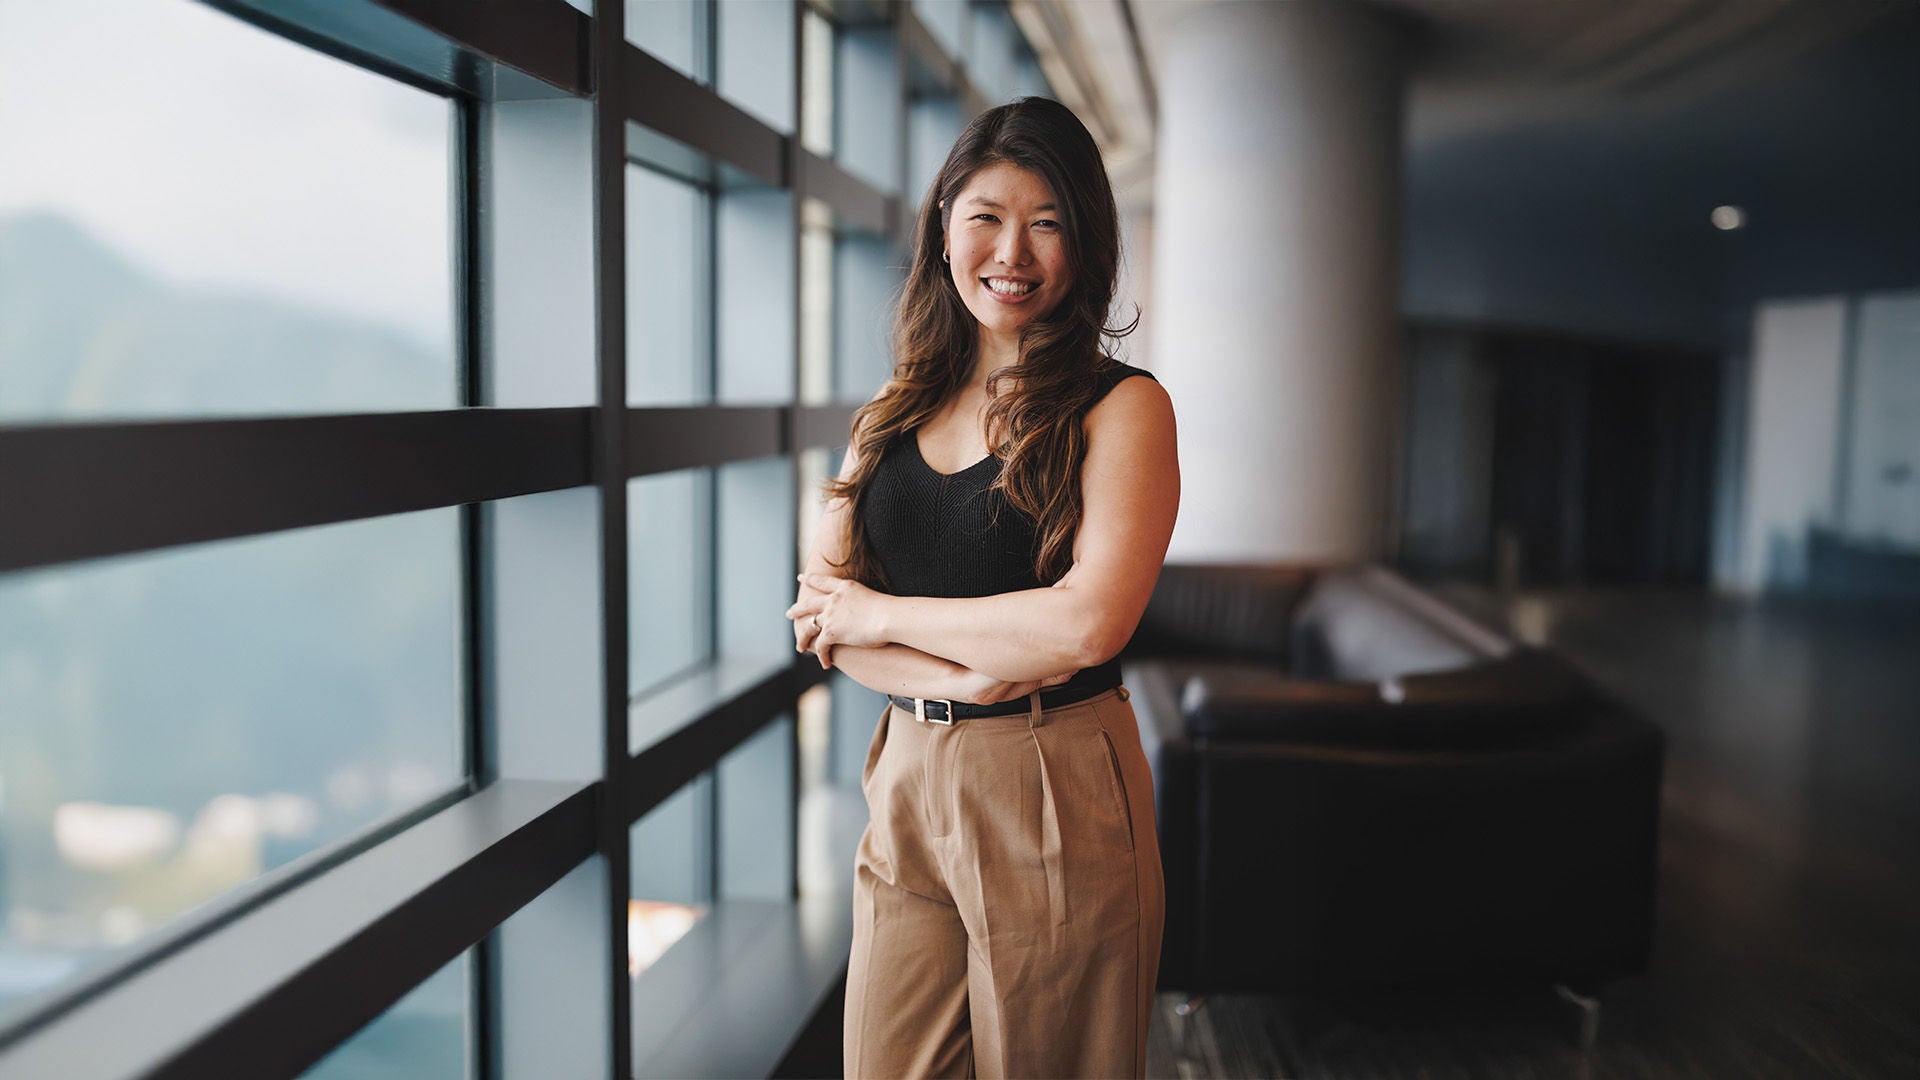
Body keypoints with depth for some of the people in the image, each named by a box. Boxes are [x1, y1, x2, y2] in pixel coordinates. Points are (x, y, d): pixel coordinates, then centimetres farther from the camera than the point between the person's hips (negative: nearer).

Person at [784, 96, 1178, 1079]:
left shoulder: (1122, 406, -6)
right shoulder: (897, 407, 9)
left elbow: (1089, 622, -18)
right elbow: (820, 612, 3)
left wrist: (880, 611, -8)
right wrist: (967, 674, -14)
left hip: (1056, 794, -4)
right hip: (909, 783, 4)